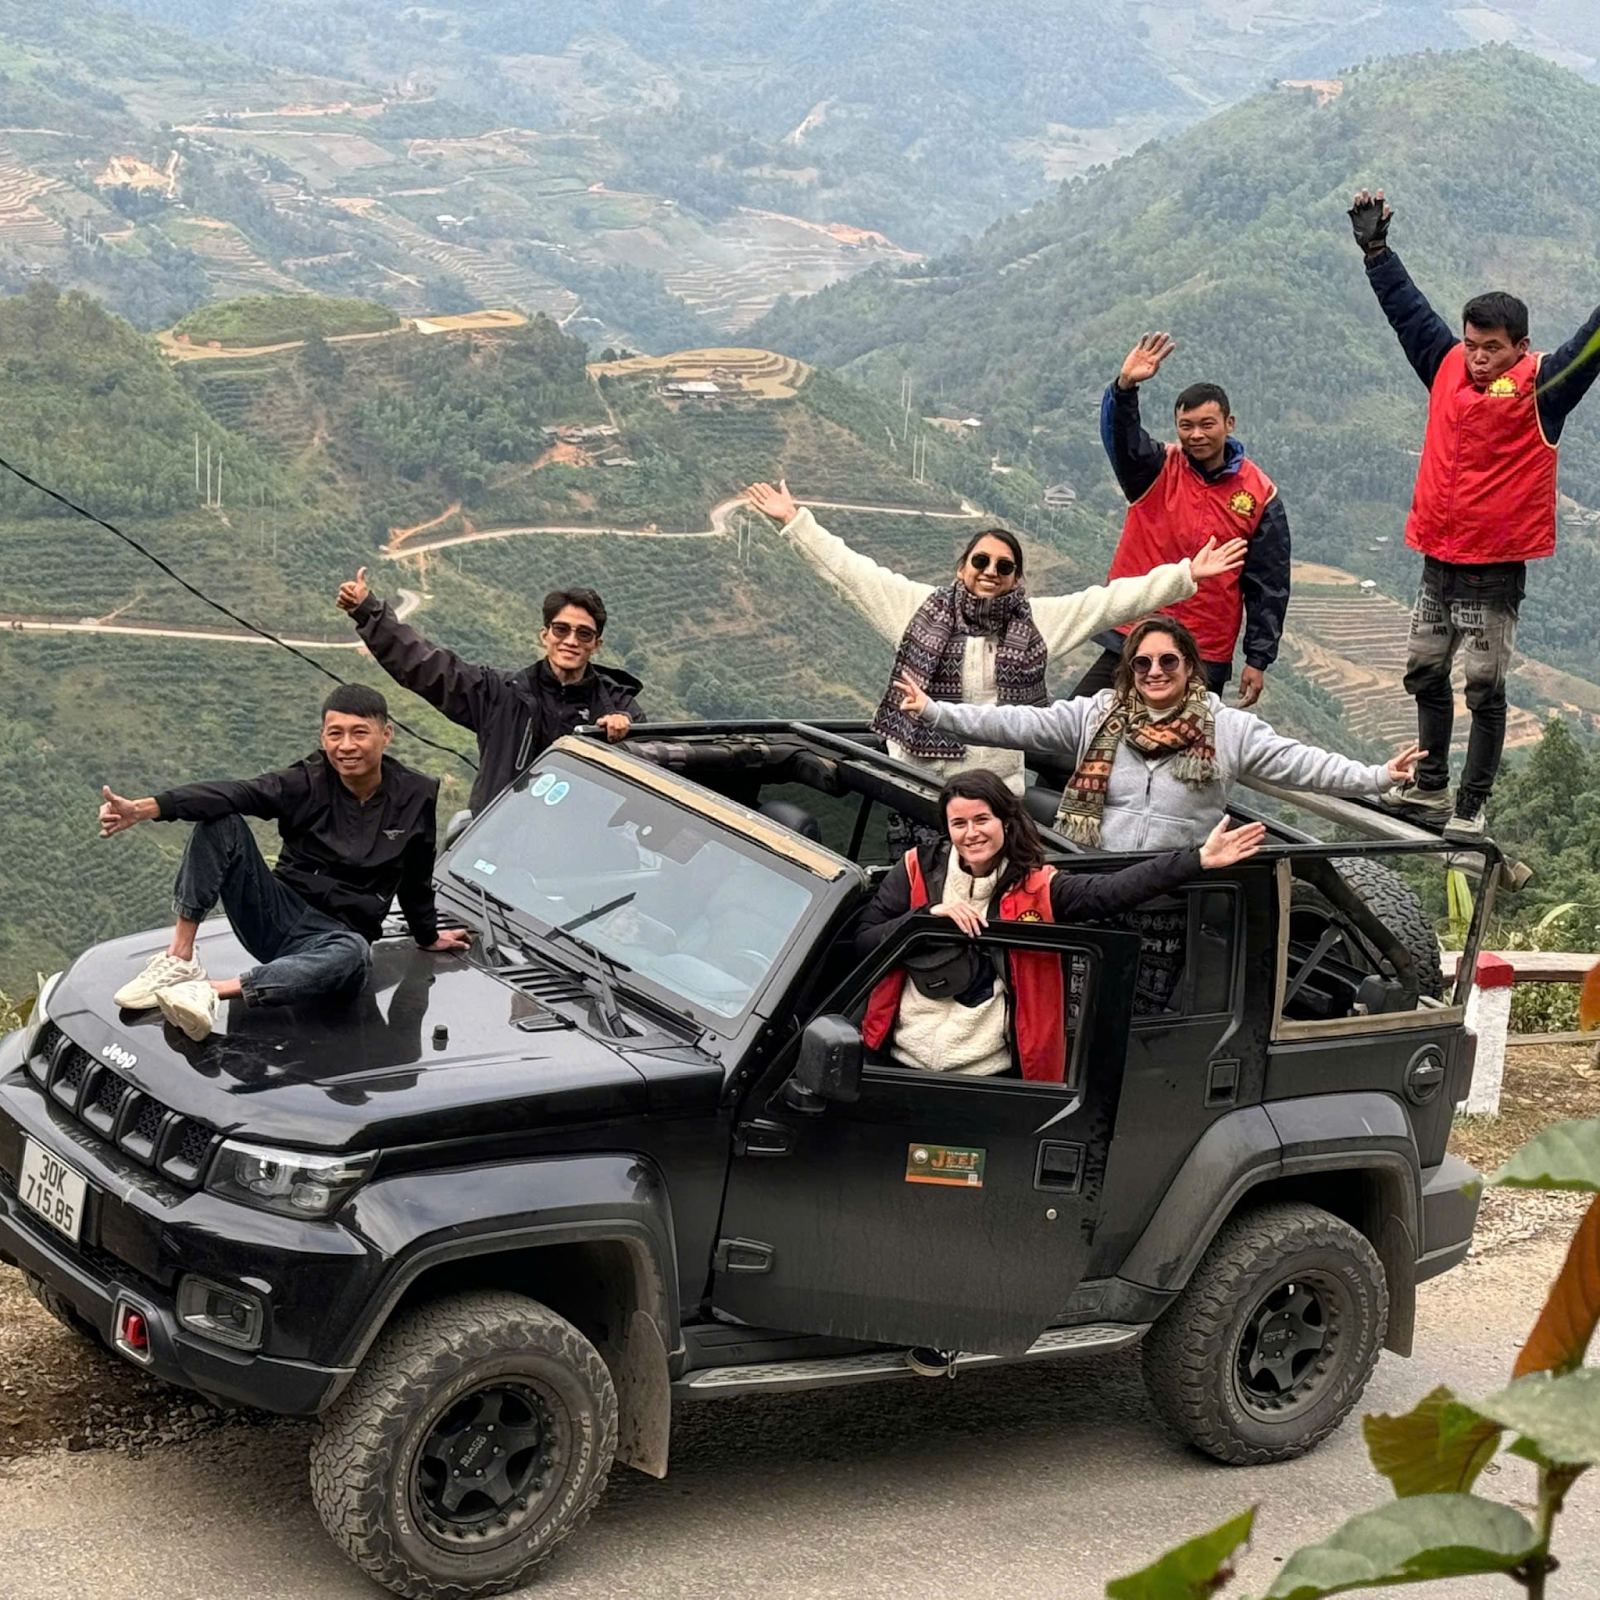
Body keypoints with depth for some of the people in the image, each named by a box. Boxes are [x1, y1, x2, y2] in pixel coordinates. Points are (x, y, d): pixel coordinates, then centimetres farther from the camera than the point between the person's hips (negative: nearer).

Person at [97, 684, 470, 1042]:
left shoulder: (416, 796, -3)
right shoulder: (308, 782, -6)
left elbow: (415, 879, 14)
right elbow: (235, 794, -22)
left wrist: (428, 935, 27)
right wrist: (146, 808, -37)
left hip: (332, 937, -1)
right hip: (273, 917, 1)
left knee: (354, 953, -40)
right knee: (220, 822, -21)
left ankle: (211, 990, -47)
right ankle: (178, 960, -24)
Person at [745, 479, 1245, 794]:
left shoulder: (1041, 619, 3)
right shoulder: (919, 605, 2)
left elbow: (1112, 599, 3)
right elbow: (851, 569, 4)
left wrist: (1185, 575, -1)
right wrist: (795, 521, 3)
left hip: (1000, 787, 0)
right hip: (917, 779, 0)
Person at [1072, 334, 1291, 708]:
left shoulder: (1260, 495, 0)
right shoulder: (1156, 470, 2)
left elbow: (1268, 586, 3)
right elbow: (1121, 435, -20)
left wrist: (1258, 660, 1)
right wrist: (1125, 386, -40)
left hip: (1205, 662, -1)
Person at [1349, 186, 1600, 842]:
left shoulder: (1540, 388, -9)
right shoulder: (1447, 367, 4)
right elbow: (1407, 308, 13)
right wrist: (1375, 248, 15)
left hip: (1497, 571, -6)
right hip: (1439, 560, 6)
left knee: (1485, 690, 0)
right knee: (1426, 676, 17)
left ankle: (1472, 806, 8)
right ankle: (1430, 785, 33)